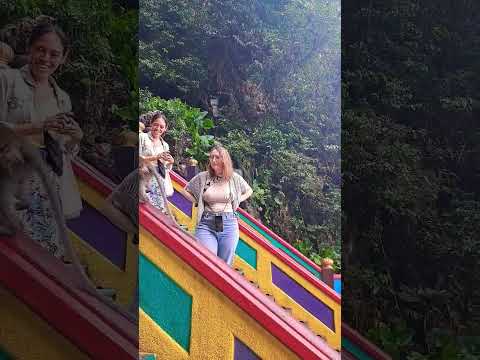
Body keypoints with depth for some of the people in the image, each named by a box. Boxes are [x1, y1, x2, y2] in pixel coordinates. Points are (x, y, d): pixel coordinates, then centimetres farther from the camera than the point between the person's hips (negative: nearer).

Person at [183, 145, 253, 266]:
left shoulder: (234, 178, 4)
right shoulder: (202, 177, 2)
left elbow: (249, 191, 21)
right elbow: (186, 190, 16)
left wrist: (236, 201, 9)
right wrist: (197, 202, 5)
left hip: (229, 224, 1)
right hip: (206, 224, -1)